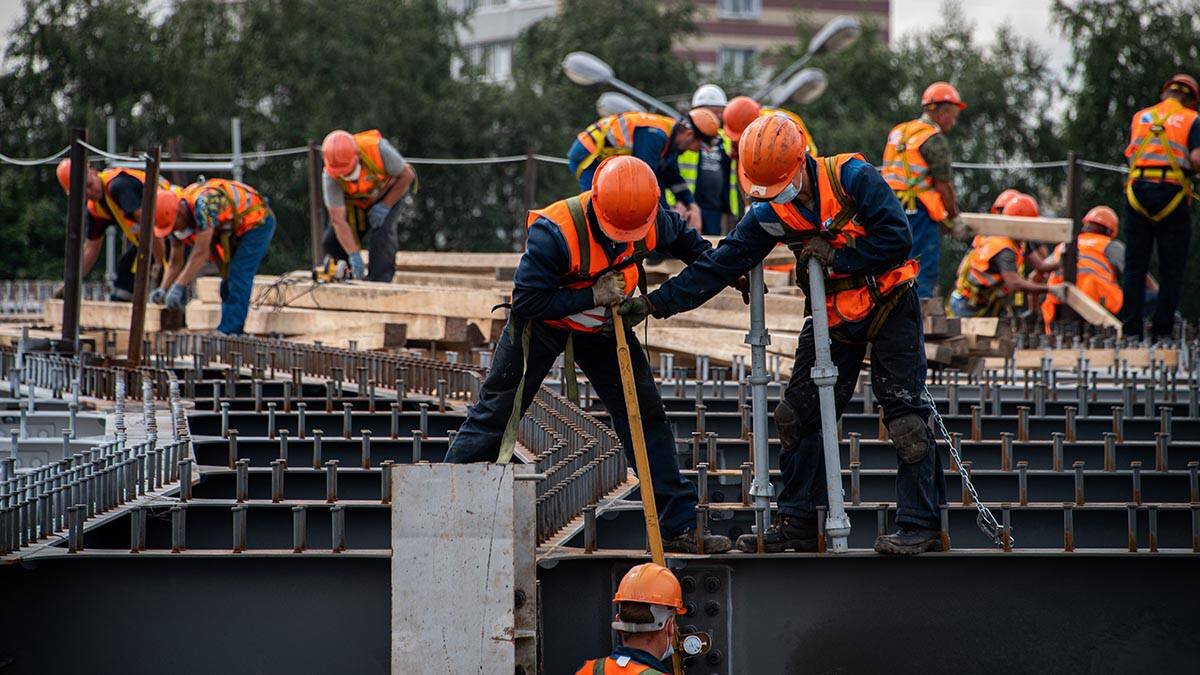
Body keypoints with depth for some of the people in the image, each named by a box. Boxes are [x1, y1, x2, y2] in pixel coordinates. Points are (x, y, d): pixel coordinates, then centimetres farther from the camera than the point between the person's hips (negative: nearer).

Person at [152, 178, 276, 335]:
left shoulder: (203, 204, -36)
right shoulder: (176, 218, -7)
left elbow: (201, 252, -38)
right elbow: (175, 262, 1)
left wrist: (179, 286, -38)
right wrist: (162, 290, -14)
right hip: (235, 230, 9)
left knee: (238, 278, -18)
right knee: (228, 280, 8)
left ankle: (229, 330, -20)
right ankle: (228, 329, 12)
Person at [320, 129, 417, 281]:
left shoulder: (377, 148, -38)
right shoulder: (330, 177, -32)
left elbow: (406, 175, -22)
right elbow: (338, 220, -33)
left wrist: (385, 206, -26)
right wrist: (354, 256, -41)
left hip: (390, 194, -2)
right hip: (356, 204, 2)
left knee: (381, 231, -27)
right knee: (331, 242, -8)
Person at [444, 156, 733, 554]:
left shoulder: (655, 221, -18)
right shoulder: (555, 232, -36)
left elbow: (682, 238, 8)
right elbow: (527, 301, -34)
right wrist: (591, 296, -34)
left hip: (602, 327, 4)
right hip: (543, 325, -4)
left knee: (646, 416, -1)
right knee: (497, 413, -1)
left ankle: (679, 525, 3)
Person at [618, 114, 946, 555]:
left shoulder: (851, 178, -20)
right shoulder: (769, 214, -5)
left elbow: (897, 238, -25)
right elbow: (717, 267, -4)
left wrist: (835, 256, -22)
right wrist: (653, 304, -10)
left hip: (889, 307, -5)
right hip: (833, 316, 6)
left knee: (905, 415, -9)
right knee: (799, 416, 2)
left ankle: (920, 525, -3)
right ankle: (798, 524, 10)